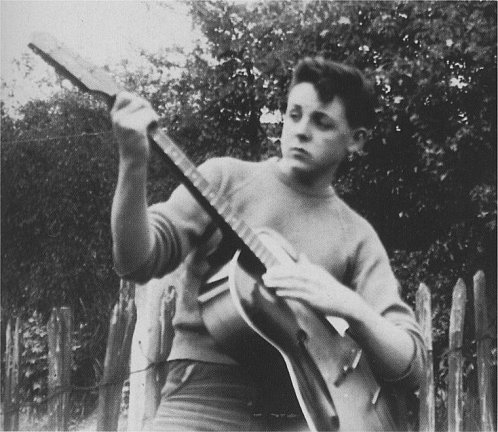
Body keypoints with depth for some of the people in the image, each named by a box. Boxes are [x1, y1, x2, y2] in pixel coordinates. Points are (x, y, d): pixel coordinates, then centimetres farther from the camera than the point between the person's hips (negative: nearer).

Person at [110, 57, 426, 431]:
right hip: (205, 401, -3)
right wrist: (134, 163, -21)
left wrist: (350, 306, -15)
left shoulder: (356, 237, 9)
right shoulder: (226, 177, 7)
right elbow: (137, 262, -6)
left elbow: (411, 365, 3)